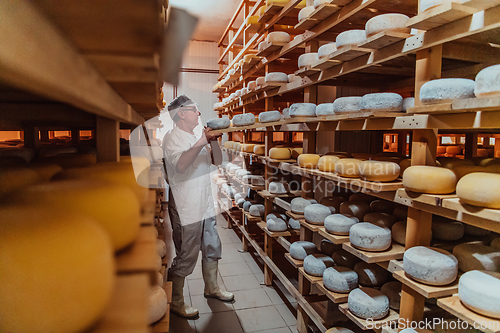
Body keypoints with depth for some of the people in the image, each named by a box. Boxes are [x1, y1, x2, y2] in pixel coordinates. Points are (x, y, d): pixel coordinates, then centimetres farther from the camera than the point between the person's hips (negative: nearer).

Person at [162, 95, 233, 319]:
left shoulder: (195, 138, 16)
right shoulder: (172, 138, -12)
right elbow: (179, 165, -31)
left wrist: (214, 141, 3)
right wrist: (201, 143, -33)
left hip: (205, 206, 9)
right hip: (186, 210, -9)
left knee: (212, 249, 19)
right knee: (185, 258, 2)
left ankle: (212, 288, 39)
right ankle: (175, 302, 22)